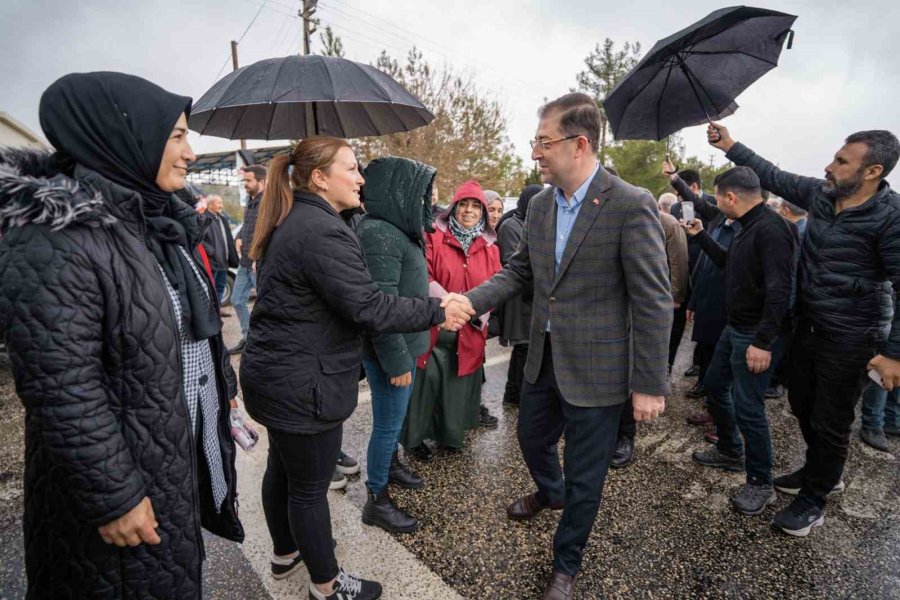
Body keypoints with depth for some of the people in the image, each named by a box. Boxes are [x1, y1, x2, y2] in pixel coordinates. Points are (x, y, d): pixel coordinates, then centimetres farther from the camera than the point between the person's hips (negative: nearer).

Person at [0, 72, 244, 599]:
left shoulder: (160, 217, 3)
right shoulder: (51, 244, -25)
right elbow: (62, 393, -25)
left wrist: (224, 382, 17)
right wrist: (114, 497, -20)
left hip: (186, 446, 7)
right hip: (123, 464, -7)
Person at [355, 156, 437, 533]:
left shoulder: (396, 229, 8)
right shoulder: (379, 234, -22)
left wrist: (409, 353, 16)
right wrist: (397, 361, -20)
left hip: (406, 343, 9)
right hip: (390, 350, -9)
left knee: (395, 416, 25)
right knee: (388, 423, 5)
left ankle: (391, 465, 47)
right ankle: (377, 501, 23)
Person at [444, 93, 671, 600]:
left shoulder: (631, 206, -18)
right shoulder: (540, 205, 3)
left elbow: (654, 302, -16)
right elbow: (519, 272, 9)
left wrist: (650, 385, -14)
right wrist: (470, 300, -7)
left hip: (595, 367, -6)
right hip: (544, 357, 7)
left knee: (585, 476, 12)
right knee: (532, 438, 27)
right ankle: (551, 492, 61)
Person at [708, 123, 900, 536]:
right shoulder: (821, 194, -1)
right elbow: (773, 176, 10)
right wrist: (730, 146, 6)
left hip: (850, 339, -7)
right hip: (807, 327, 7)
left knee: (830, 423, 7)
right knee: (802, 405, 21)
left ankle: (814, 500, 27)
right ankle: (822, 471, 46)